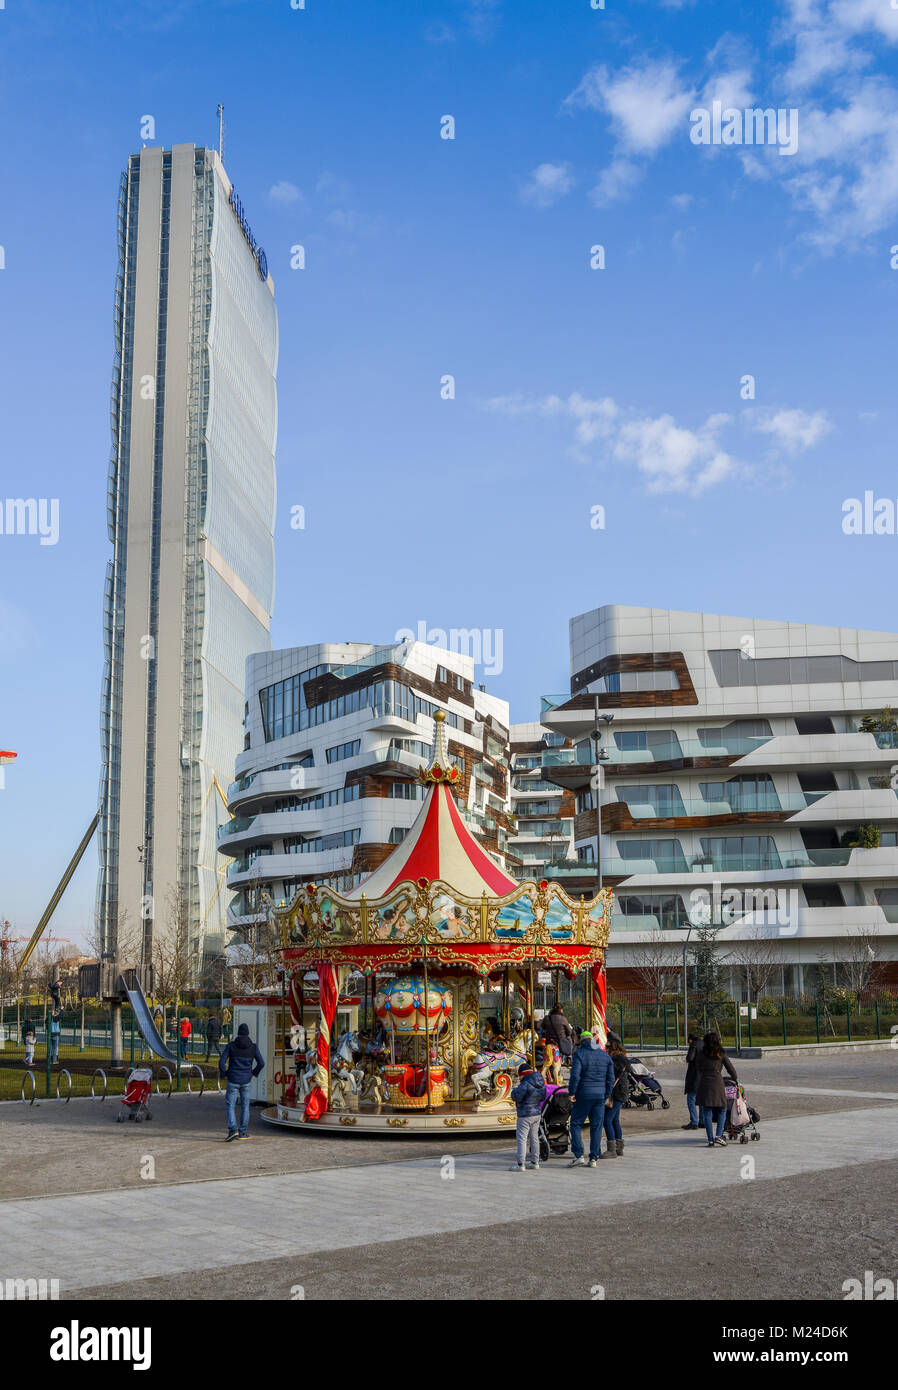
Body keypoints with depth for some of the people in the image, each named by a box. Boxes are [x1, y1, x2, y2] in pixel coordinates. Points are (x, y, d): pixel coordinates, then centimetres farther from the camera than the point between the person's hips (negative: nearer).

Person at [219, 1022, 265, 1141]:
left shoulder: (231, 1046, -6)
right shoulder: (253, 1047, -3)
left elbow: (222, 1062, -10)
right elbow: (261, 1063, -5)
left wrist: (224, 1074, 6)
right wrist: (254, 1073, 12)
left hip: (233, 1081, -2)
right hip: (246, 1081, 2)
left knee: (230, 1106, 4)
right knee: (245, 1106, 15)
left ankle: (233, 1130, -13)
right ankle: (242, 1132, 17)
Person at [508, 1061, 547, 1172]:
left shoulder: (526, 1084, -21)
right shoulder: (541, 1083, 5)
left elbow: (516, 1097, -19)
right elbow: (542, 1097, 15)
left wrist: (516, 1087, -2)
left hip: (525, 1115, -8)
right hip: (537, 1113, 8)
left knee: (521, 1139, -3)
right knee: (534, 1138, 17)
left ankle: (520, 1165, -3)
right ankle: (535, 1163, 22)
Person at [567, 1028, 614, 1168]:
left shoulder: (580, 1054, -6)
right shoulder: (605, 1055, 9)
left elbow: (575, 1075, -16)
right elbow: (610, 1078, 9)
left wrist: (571, 1092, -9)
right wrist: (607, 1096, 15)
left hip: (583, 1095, -4)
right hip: (600, 1096, 4)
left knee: (576, 1124, 6)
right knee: (596, 1126, 9)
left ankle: (578, 1155, -3)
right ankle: (594, 1158, 8)